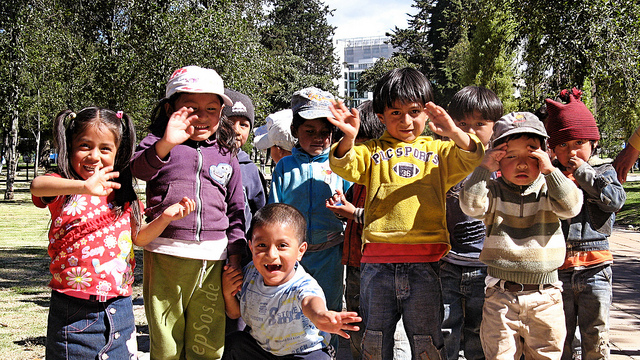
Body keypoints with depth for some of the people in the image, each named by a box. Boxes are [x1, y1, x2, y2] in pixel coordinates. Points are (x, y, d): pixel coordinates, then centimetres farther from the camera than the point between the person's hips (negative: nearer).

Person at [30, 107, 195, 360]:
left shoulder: (122, 195, 7)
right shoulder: (62, 189, -6)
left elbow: (137, 236, 17)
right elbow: (37, 186, -30)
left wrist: (164, 218, -2)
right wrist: (82, 186, -49)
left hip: (117, 308, 3)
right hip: (72, 311, -3)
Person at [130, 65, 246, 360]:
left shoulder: (226, 155, 12)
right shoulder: (158, 143, 4)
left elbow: (236, 211, 17)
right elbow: (139, 169, -19)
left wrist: (235, 255, 9)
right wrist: (165, 145, -38)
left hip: (213, 258, 2)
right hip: (165, 254, -2)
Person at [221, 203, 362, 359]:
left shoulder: (303, 286, -31)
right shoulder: (250, 273, -13)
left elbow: (309, 300, -60)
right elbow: (235, 312, 6)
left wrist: (319, 314, -85)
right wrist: (227, 293, -17)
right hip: (261, 347, 6)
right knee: (233, 342, -14)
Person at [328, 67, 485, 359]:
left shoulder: (438, 151, 13)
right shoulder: (372, 150, 12)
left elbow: (471, 160, -2)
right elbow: (345, 167, -4)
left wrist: (454, 133, -22)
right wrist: (348, 139, -25)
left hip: (424, 262, 0)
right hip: (378, 261, 1)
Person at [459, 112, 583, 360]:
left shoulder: (548, 190, 3)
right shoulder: (494, 192, 0)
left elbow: (571, 207, -14)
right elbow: (471, 206, -16)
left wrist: (550, 171, -18)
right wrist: (485, 169, -17)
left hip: (545, 297, 1)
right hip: (501, 296, -1)